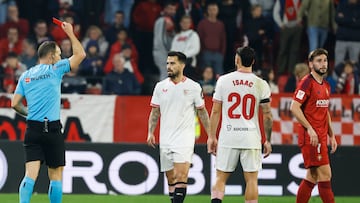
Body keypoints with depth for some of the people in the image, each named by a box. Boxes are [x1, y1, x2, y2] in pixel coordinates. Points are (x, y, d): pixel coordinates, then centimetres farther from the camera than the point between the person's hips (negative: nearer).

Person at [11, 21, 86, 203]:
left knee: (30, 175, -6)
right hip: (52, 130, -4)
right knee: (56, 175, 7)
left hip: (32, 129, 4)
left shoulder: (25, 76, 11)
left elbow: (15, 104, 9)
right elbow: (80, 55, 2)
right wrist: (70, 33, 12)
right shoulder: (55, 70, -1)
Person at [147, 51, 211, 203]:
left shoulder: (193, 87, -1)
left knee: (181, 175, -17)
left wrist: (210, 135, 4)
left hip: (185, 138, -4)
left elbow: (202, 112, 6)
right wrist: (150, 133, 0)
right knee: (171, 178, 8)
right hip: (165, 139, 4)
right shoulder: (160, 86, 7)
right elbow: (155, 112, 12)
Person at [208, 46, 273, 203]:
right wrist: (267, 140, 9)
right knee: (251, 179, 5)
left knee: (221, 178, 7)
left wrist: (212, 137, 8)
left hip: (227, 138, 0)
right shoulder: (261, 85, -1)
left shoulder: (223, 80, -1)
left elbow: (215, 111, 1)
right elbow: (267, 116, 0)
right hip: (251, 139, 0)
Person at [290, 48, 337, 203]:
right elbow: (294, 107, -16)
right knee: (325, 175, -11)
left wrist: (331, 135, 20)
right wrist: (310, 129, -20)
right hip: (310, 138, -9)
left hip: (321, 138, 9)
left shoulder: (326, 86, 17)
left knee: (312, 178, 10)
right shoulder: (307, 83, -10)